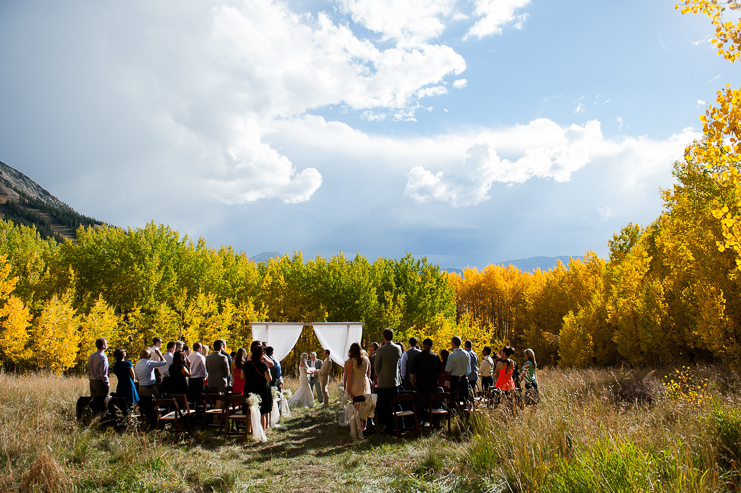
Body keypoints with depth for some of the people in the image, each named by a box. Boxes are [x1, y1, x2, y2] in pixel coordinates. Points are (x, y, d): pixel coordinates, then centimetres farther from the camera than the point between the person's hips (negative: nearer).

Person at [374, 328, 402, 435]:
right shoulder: (398, 348, -1)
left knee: (386, 407, 2)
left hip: (384, 382, -4)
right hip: (395, 381, 4)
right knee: (395, 405, 13)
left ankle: (388, 429, 5)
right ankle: (395, 426, 17)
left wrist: (378, 377, 12)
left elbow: (376, 366, -5)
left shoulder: (380, 350, -14)